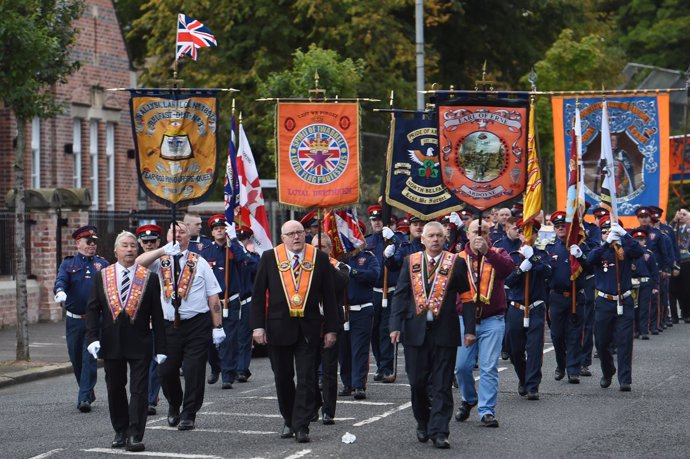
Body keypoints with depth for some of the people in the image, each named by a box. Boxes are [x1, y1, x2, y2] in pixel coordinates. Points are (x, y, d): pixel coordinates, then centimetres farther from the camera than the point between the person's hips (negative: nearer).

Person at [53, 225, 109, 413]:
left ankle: (84, 398, -11)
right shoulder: (68, 264, 6)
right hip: (74, 319, 2)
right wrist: (60, 291, -36)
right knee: (76, 359, 9)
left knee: (89, 358, -11)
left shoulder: (102, 264, 8)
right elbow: (61, 280, -13)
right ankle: (89, 393, 28)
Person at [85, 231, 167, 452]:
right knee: (115, 390, 10)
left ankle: (135, 435, -3)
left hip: (140, 344, -2)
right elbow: (92, 309, 6)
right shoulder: (102, 276, 5)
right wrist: (93, 338, -7)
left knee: (139, 391, -5)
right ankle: (120, 432, 23)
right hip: (111, 344, 2)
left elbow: (157, 315, 1)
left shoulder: (149, 278, 1)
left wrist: (160, 348, -3)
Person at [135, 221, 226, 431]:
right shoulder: (160, 262, 8)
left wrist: (218, 327, -2)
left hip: (197, 325, -1)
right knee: (166, 370, 4)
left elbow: (213, 296, 4)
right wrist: (164, 250, -21)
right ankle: (174, 406, 30)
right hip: (169, 325, 1)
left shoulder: (199, 263, 7)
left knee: (194, 371, -3)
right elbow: (138, 263, -14)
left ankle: (189, 415, 10)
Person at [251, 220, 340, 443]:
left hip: (309, 328, 0)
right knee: (283, 377, 9)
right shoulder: (269, 258, 1)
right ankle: (289, 421, 25)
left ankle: (301, 426, -1)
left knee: (306, 378, -4)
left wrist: (331, 328, 0)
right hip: (279, 327, 1)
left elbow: (328, 296, 4)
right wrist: (258, 325, -5)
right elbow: (258, 294, 3)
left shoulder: (319, 258, 2)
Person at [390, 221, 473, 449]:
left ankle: (439, 432, -1)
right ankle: (423, 424, 25)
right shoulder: (411, 262, 9)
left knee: (441, 386, -2)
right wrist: (395, 326, -5)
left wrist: (469, 329, -4)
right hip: (415, 331, 2)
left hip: (445, 332, -2)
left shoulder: (456, 263, 3)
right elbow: (400, 295, 6)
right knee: (417, 383, 5)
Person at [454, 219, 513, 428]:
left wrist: (487, 251, -32)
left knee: (489, 367, -6)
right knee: (462, 365, 1)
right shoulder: (459, 258, 7)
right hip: (465, 319, 2)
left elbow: (508, 267, -20)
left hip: (492, 320, -2)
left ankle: (487, 411, -2)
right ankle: (468, 400, 26)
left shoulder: (497, 255, 3)